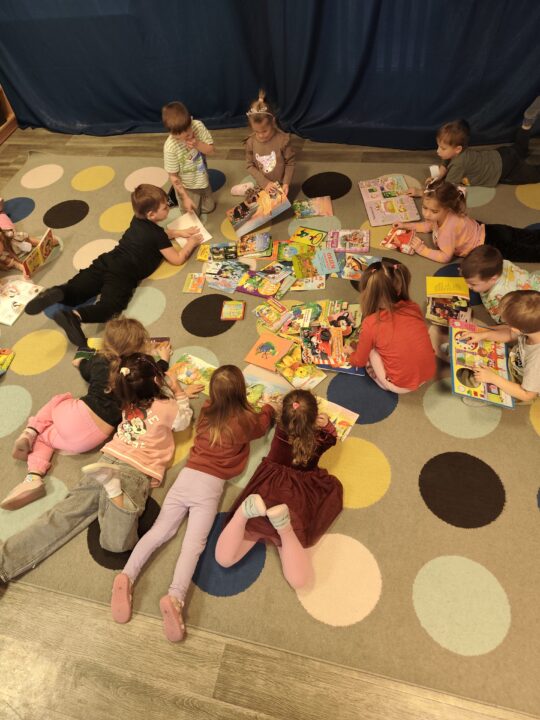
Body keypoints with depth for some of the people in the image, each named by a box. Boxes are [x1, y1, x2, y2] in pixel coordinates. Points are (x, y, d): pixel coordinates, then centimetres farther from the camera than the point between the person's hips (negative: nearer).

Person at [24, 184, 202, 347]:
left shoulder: (138, 221, 25)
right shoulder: (158, 235, 3)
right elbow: (177, 259, 5)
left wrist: (179, 232, 38)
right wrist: (191, 243, 19)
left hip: (106, 262, 8)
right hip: (123, 274, -7)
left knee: (74, 291, 4)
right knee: (109, 305, -25)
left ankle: (57, 293, -25)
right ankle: (74, 316, -48)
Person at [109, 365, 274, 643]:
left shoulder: (206, 410, 10)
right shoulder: (244, 420, 0)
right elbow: (262, 424, 25)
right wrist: (268, 408, 44)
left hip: (187, 475, 4)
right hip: (210, 484, -4)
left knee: (160, 531, 4)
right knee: (194, 543, -10)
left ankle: (127, 576, -12)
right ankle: (175, 597, -27)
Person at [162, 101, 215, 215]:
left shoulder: (198, 125, -22)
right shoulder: (170, 147, -34)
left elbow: (211, 150, -12)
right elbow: (173, 176, -23)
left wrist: (198, 144, -34)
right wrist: (185, 198, -22)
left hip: (202, 179, 5)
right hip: (186, 186, -5)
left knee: (209, 208, 22)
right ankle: (177, 195, 35)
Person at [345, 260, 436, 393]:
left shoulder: (371, 324, -17)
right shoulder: (413, 307, -5)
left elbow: (360, 361, -1)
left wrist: (351, 353, 23)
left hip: (400, 385, -5)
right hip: (429, 374, 5)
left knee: (370, 349, 9)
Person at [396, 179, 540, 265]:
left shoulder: (447, 228, -34)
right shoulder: (441, 214, -8)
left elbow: (445, 257, -29)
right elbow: (428, 226, 14)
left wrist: (423, 250, -27)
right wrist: (406, 225, 4)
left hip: (492, 245, -8)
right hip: (487, 232, 8)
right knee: (525, 238, 23)